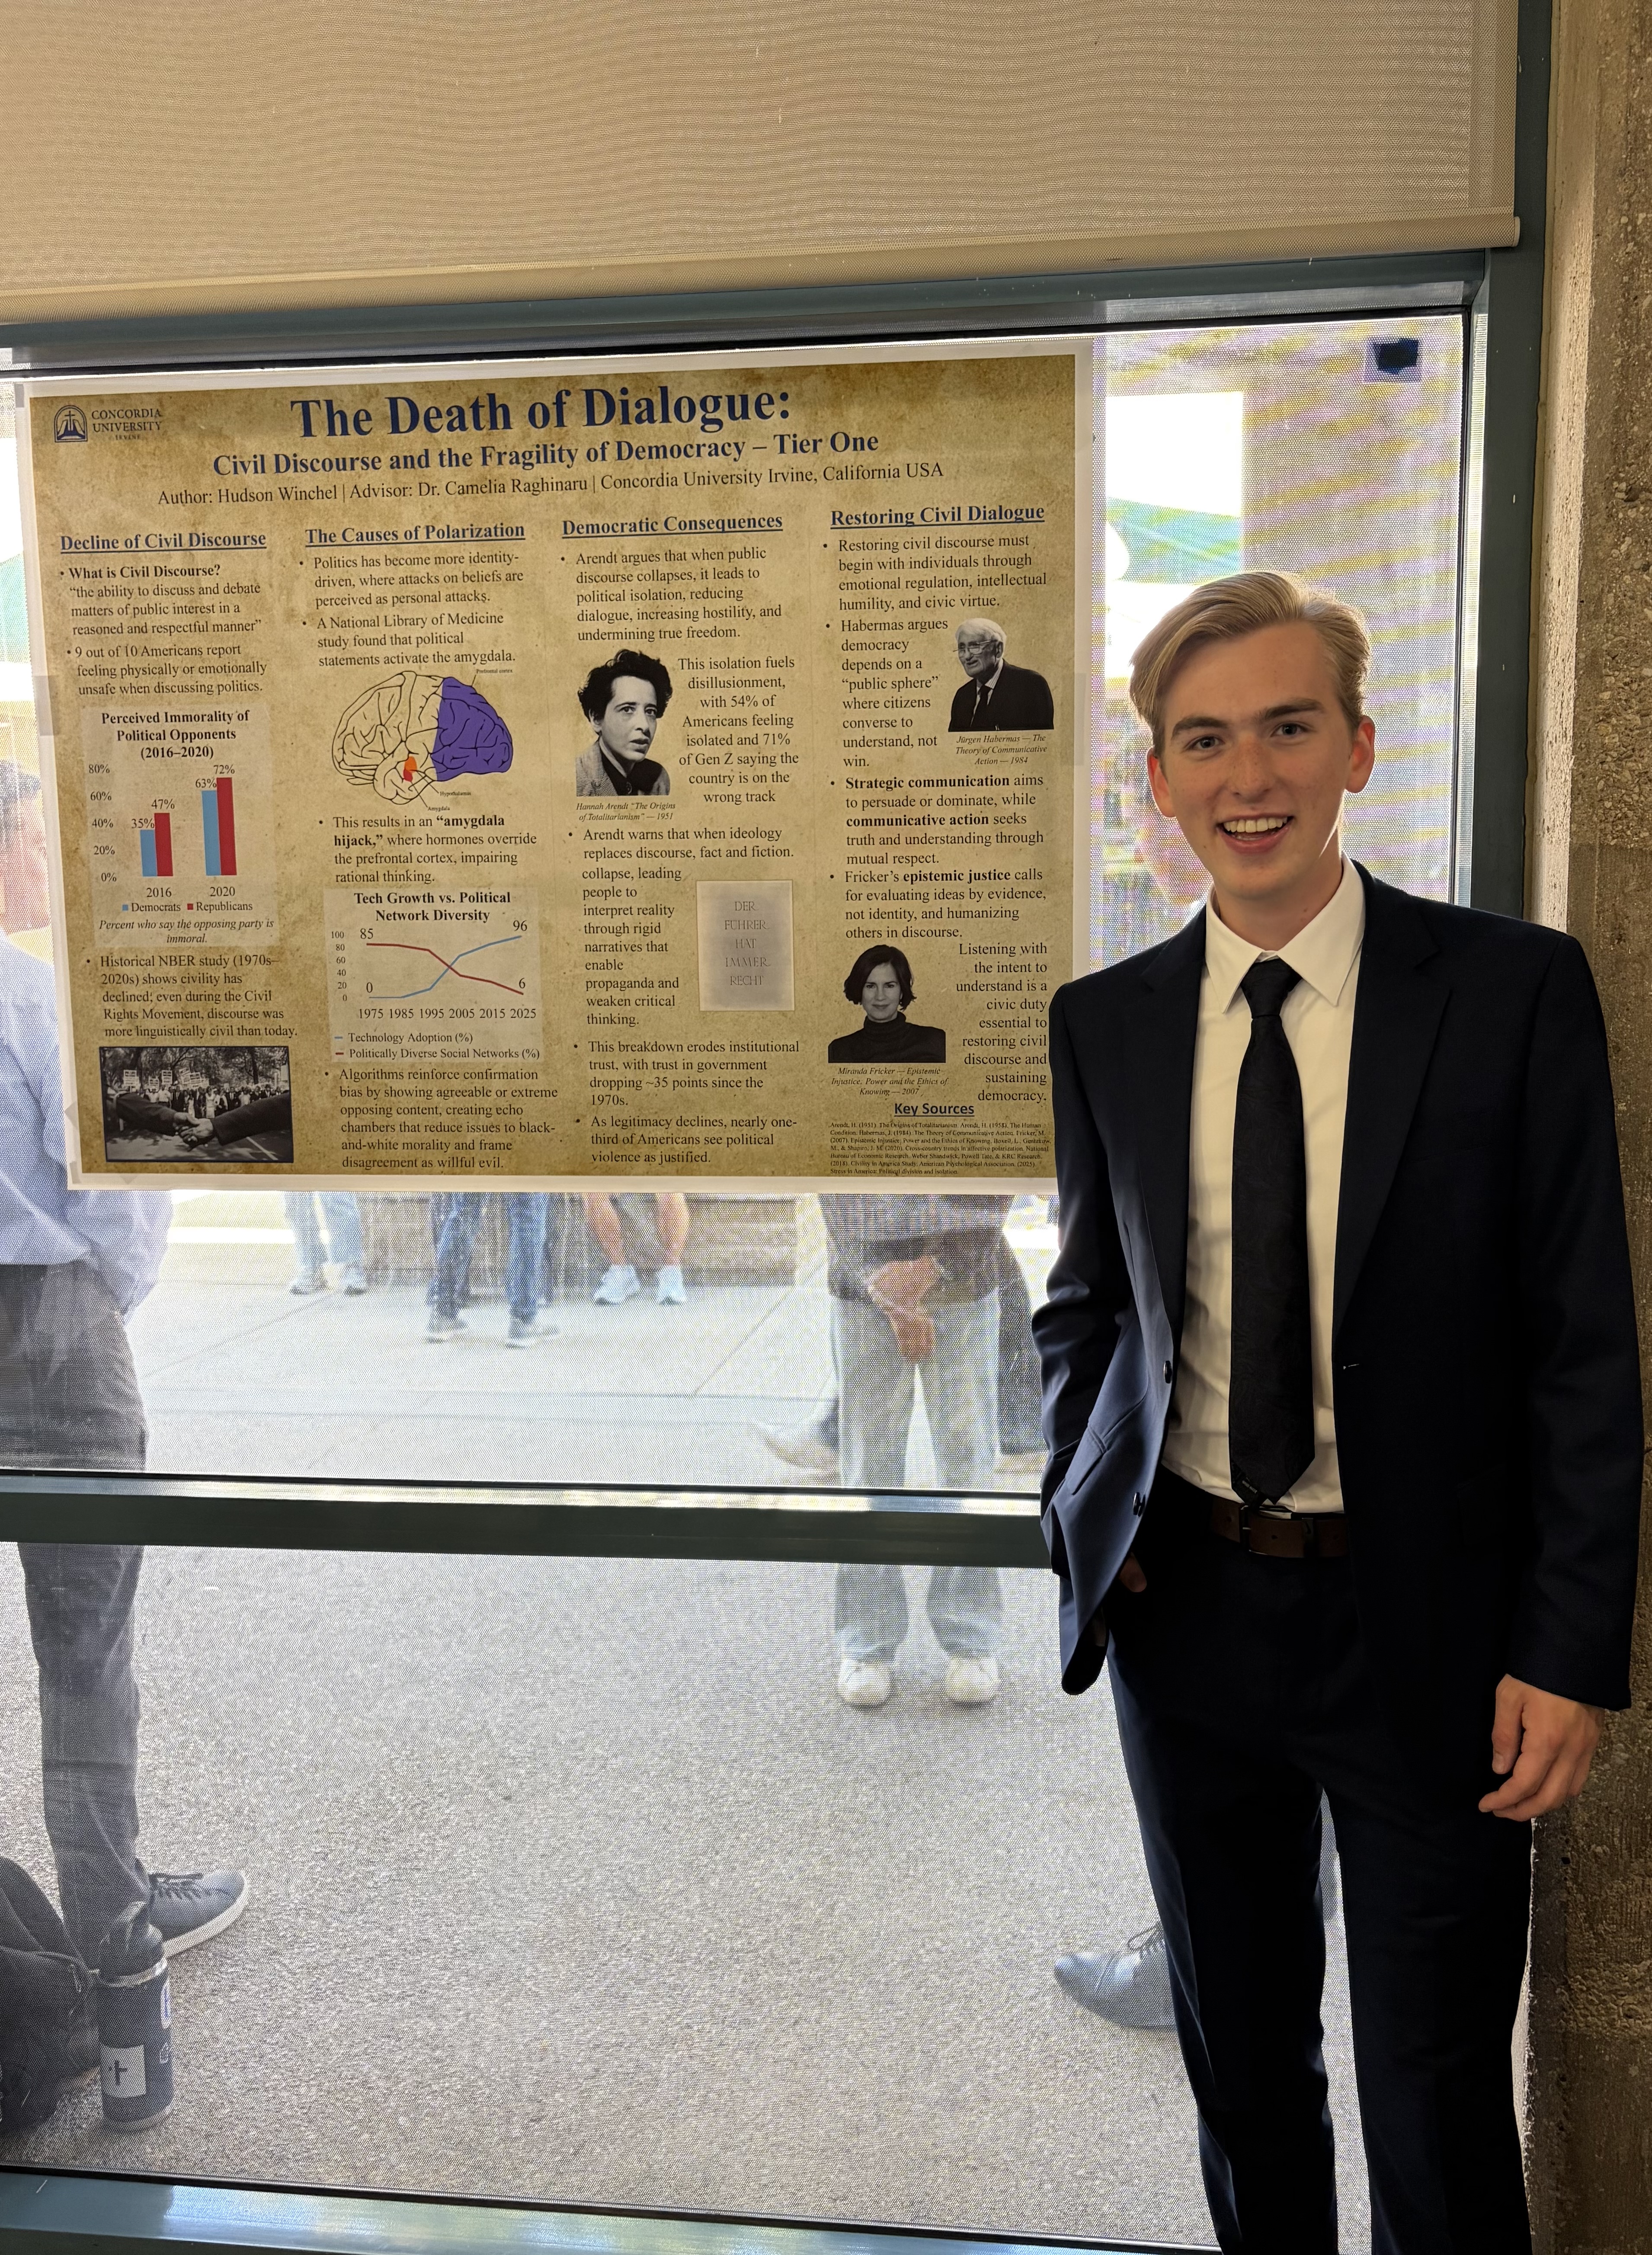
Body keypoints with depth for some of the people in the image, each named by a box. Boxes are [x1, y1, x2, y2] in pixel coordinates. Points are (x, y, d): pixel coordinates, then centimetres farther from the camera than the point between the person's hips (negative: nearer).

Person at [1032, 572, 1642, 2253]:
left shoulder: (1516, 991, -8)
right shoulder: (1105, 1023, 1)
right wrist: (1082, 1513, -2)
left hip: (1424, 1623, -3)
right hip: (1187, 1609, 3)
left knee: (1437, 2101, 10)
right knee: (1238, 2050, 20)